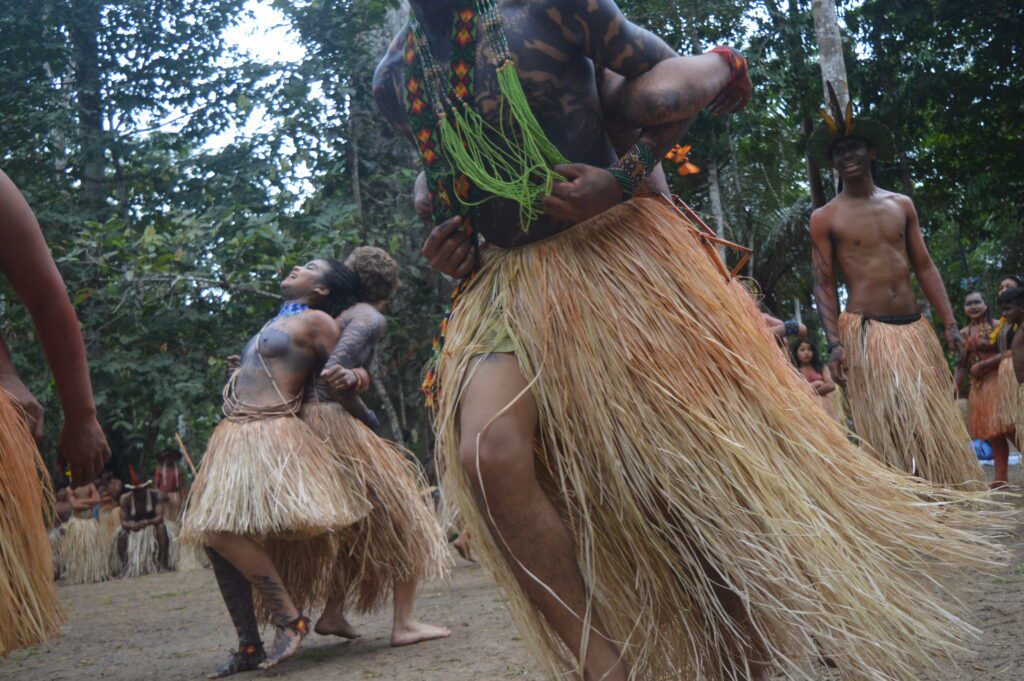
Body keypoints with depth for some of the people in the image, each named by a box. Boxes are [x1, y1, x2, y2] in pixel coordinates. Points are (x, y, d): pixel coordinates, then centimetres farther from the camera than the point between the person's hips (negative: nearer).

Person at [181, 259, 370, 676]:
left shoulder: (317, 322, 2)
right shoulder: (274, 324, 27)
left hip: (271, 437, -9)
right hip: (234, 436, 9)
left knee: (225, 531, -21)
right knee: (214, 536, 2)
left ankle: (289, 620, -12)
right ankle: (249, 646, 7)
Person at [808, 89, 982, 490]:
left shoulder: (901, 205, 12)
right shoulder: (825, 218, 2)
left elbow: (924, 267, 12)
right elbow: (823, 284, -1)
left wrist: (950, 324, 5)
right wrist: (834, 343, -11)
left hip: (914, 328, 4)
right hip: (865, 332, -4)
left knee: (937, 424, 5)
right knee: (890, 431, -7)